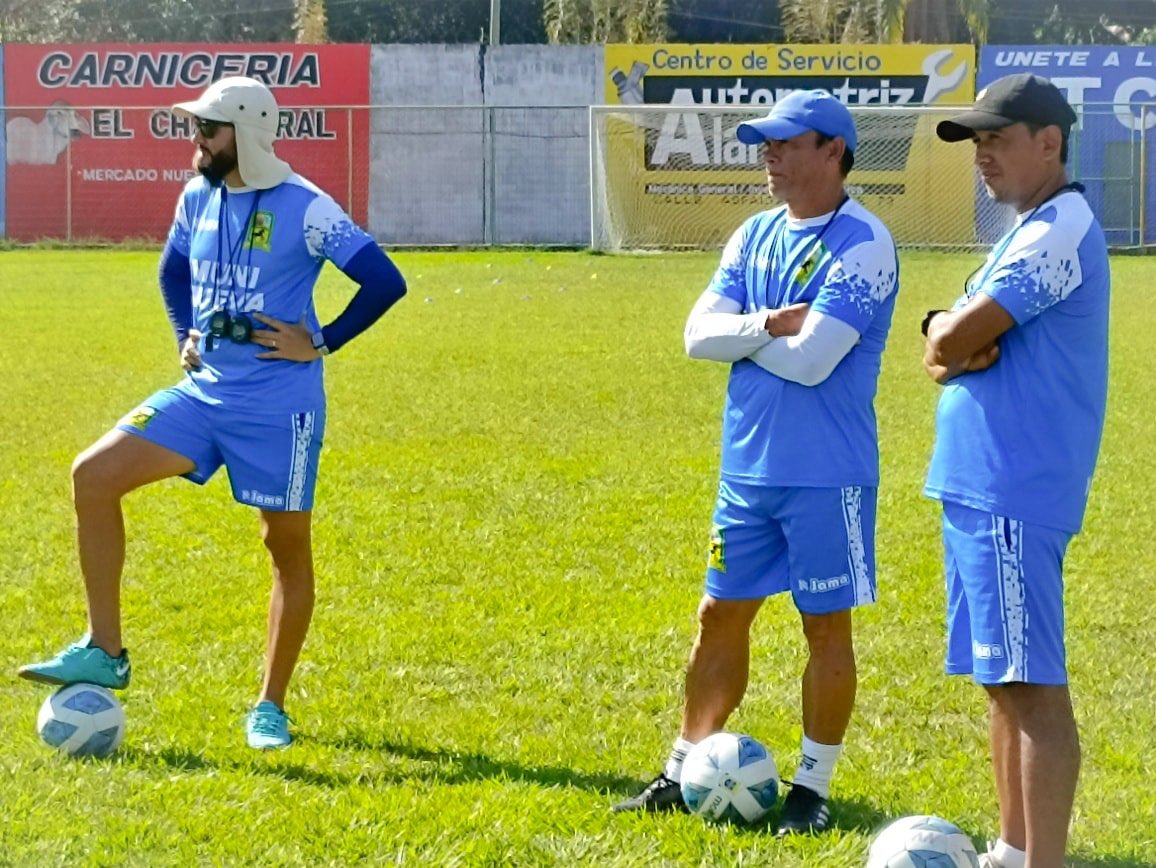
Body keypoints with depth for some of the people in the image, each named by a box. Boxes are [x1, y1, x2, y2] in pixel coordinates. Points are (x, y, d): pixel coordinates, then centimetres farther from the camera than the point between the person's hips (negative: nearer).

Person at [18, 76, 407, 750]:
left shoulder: (304, 208, -13)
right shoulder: (198, 199, 8)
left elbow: (385, 282, -16)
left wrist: (322, 343, -13)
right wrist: (186, 335, 14)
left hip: (279, 405, -6)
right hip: (204, 392, 6)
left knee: (289, 546, 4)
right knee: (93, 475, -10)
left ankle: (271, 707, 18)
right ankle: (104, 653, -3)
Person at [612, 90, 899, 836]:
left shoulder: (863, 243, -13)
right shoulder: (755, 236, 10)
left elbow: (810, 361, -21)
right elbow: (700, 335, 1)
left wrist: (743, 335, -5)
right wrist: (771, 325, -15)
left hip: (826, 475, -7)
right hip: (747, 467, 7)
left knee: (827, 628, 4)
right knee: (721, 618, 12)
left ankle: (813, 788, 13)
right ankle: (684, 774, 22)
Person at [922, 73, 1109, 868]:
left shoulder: (1060, 231, -13)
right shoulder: (1027, 233, 19)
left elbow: (954, 340, -18)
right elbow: (942, 353, 15)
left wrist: (949, 332, 4)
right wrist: (959, 343, -6)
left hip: (1015, 493, -10)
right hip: (982, 485, 10)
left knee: (1035, 684, -10)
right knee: (1006, 681, 15)